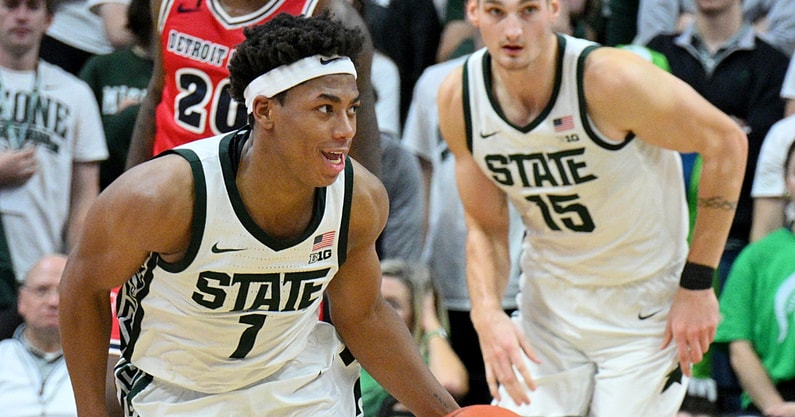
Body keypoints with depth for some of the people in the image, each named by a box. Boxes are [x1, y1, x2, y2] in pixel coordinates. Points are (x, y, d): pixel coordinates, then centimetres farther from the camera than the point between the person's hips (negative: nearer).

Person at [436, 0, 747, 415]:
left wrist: (697, 284, -12)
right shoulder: (458, 98, -11)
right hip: (548, 301, 4)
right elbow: (484, 228, 1)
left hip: (646, 303, -4)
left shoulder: (609, 78, -26)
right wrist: (487, 315, -18)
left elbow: (726, 142, -14)